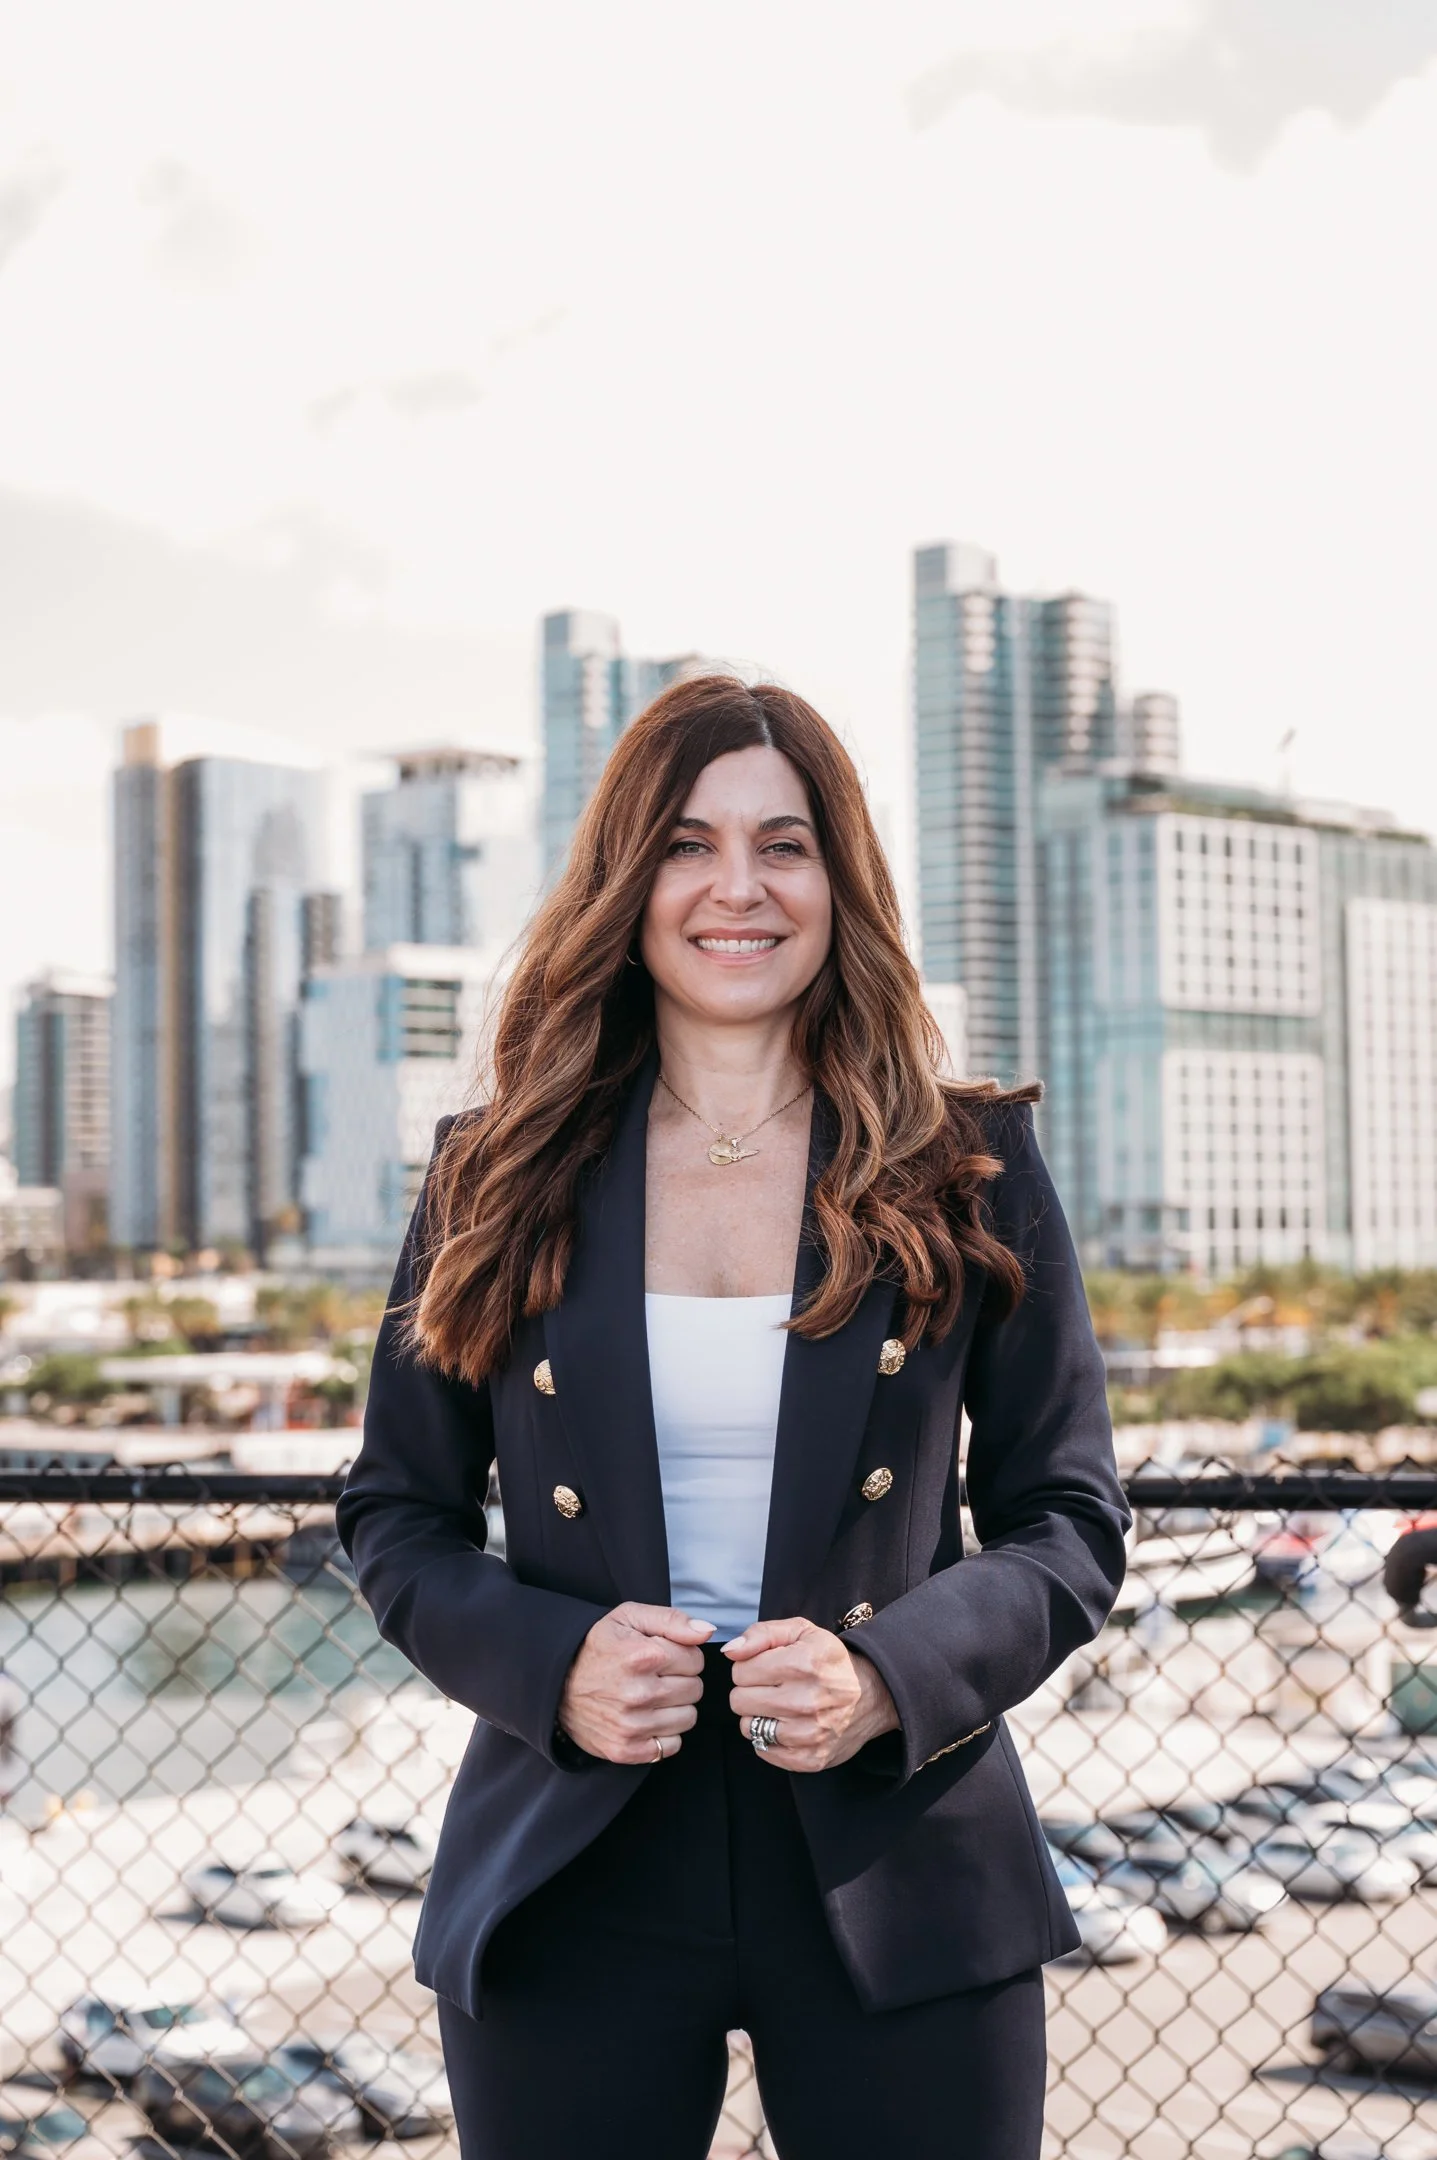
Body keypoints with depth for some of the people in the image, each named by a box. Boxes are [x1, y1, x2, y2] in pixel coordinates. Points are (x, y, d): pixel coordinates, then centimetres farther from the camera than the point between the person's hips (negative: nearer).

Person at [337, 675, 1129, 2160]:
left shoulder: (968, 1174, 2)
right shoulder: (498, 1178, 4)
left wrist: (888, 1677, -14)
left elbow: (1070, 1520, 3)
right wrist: (550, 1668, -11)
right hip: (571, 1885, 1)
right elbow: (395, 1512, 8)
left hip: (897, 1871, 0)